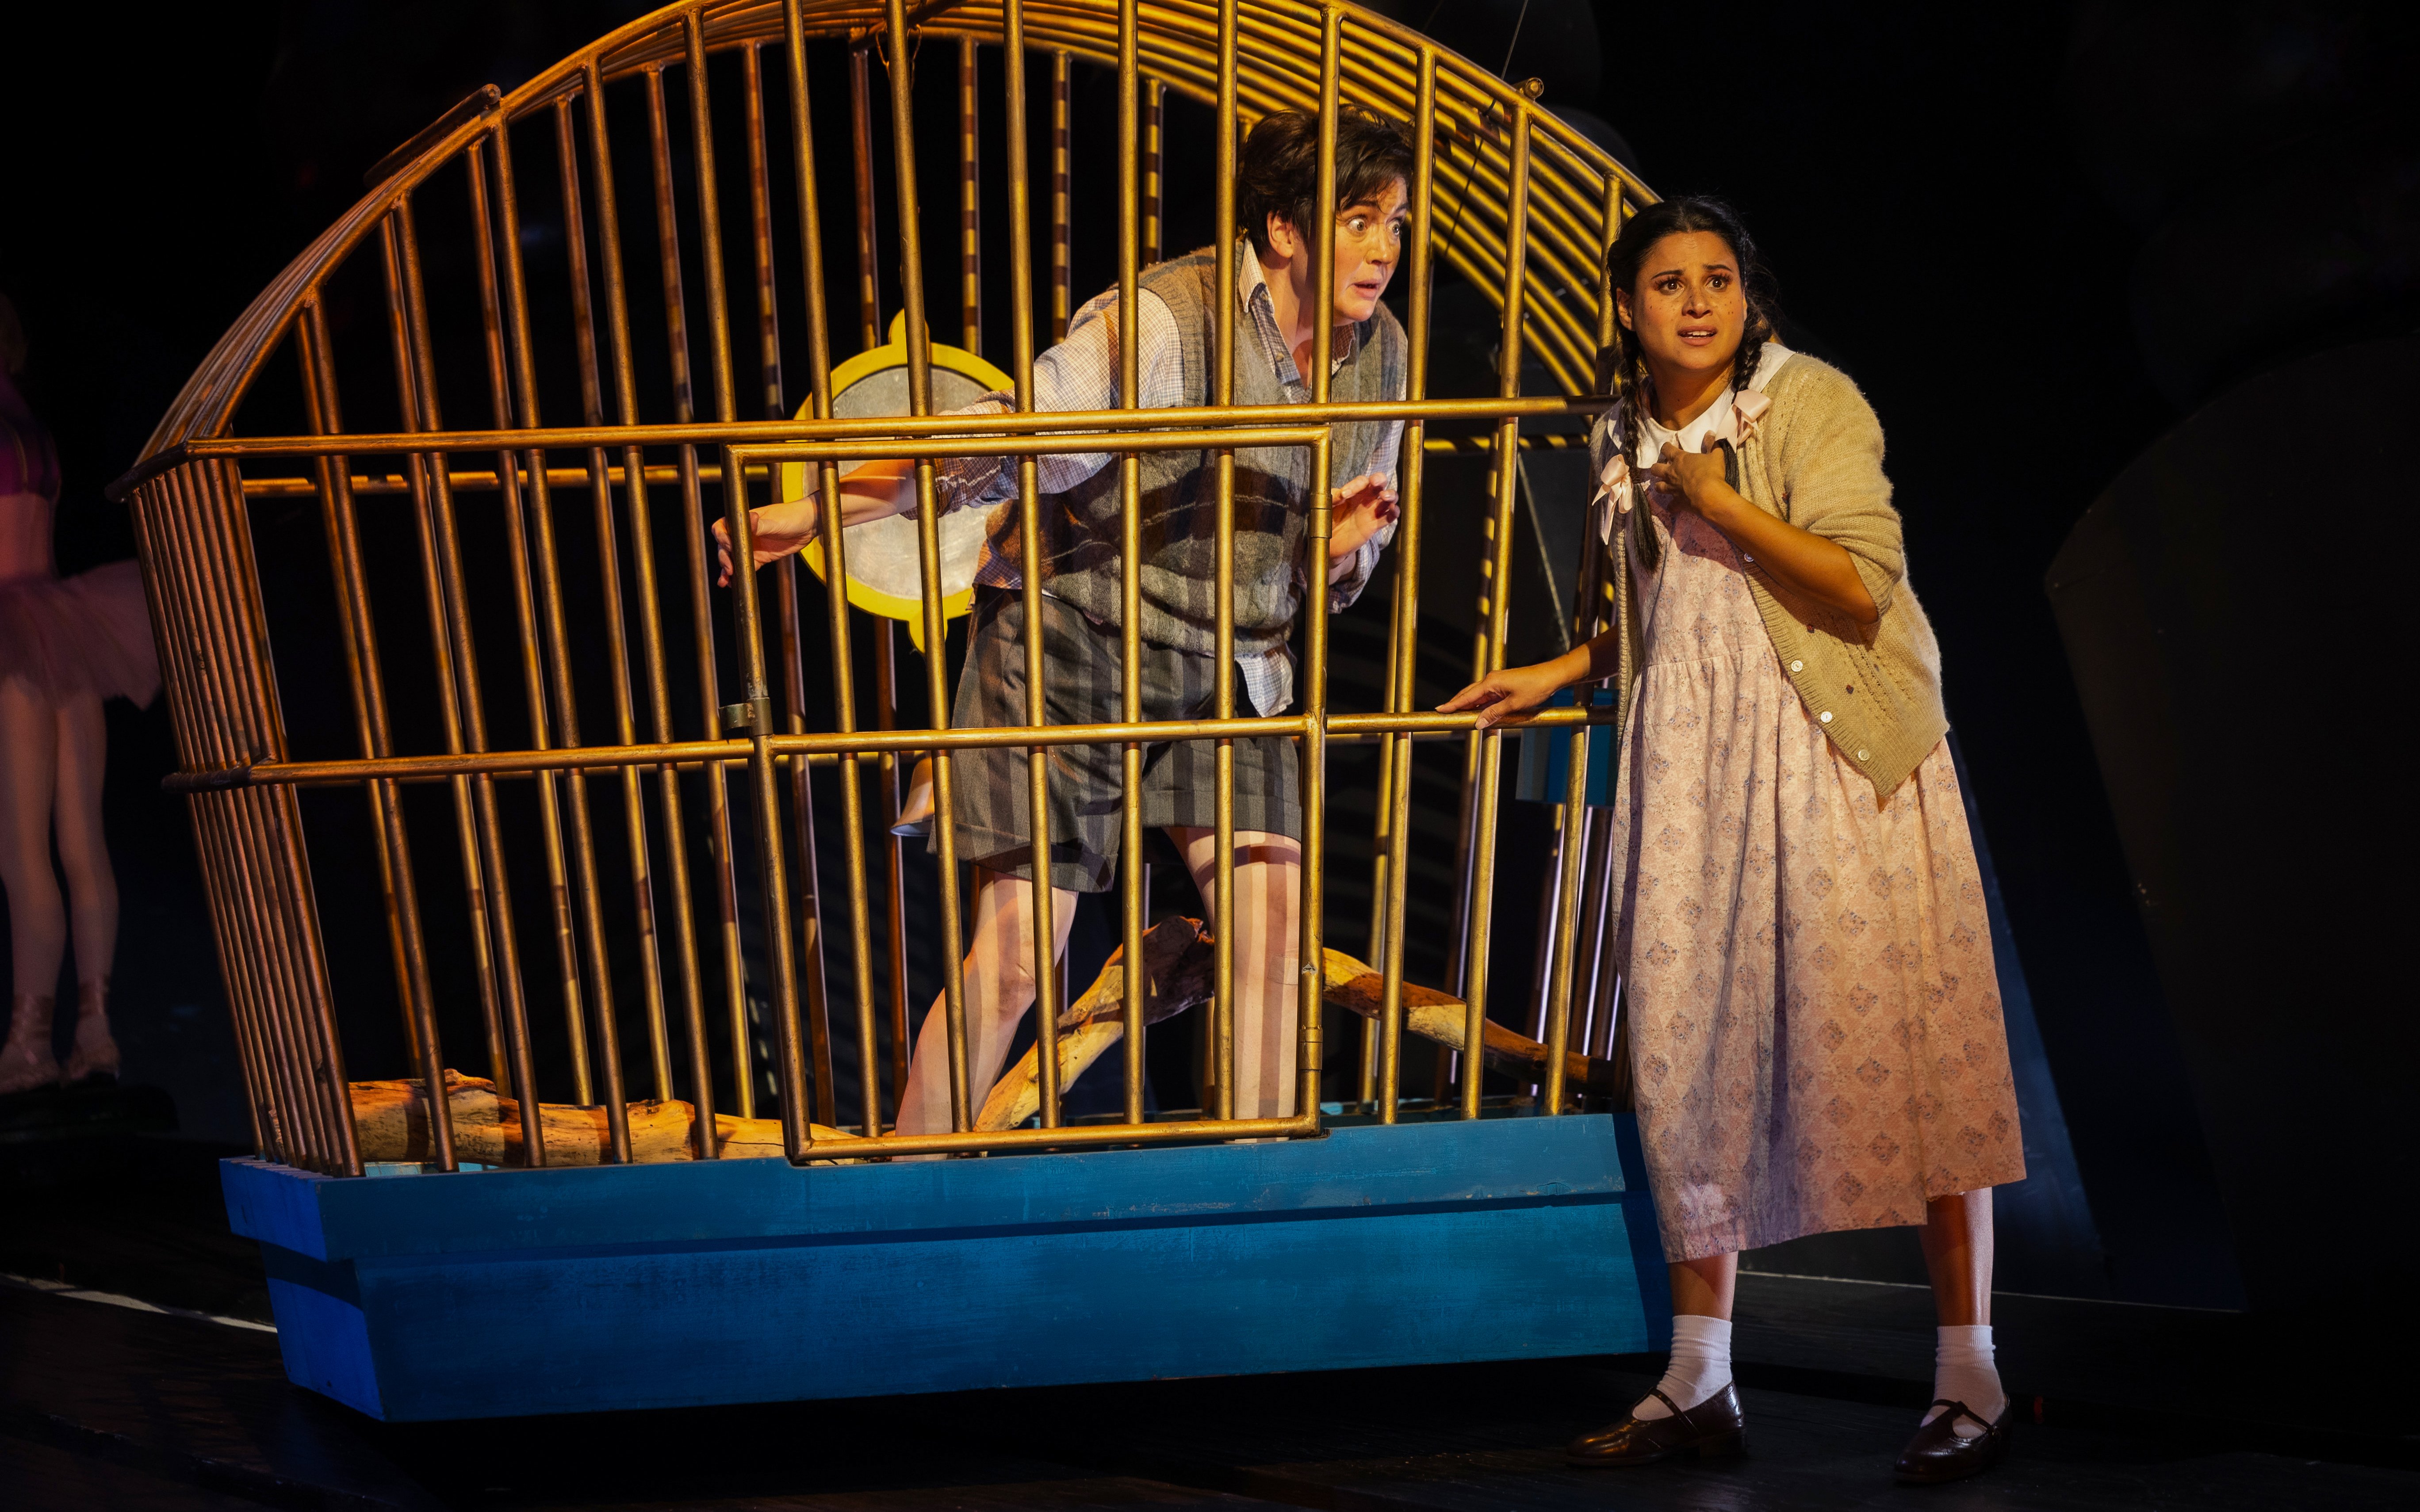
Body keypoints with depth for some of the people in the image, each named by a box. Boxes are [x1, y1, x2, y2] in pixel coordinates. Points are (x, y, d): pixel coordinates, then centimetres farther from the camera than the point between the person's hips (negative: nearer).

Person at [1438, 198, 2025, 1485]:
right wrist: (1553, 677, 21)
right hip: (1690, 768, 6)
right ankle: (1699, 1384, 15)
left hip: (1834, 760, -5)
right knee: (1689, 1052, 4)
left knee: (1895, 1042, -7)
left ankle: (1969, 1379, 7)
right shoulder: (1626, 438, 14)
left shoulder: (1811, 402, -4)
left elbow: (1863, 588, -14)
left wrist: (1721, 499, -15)